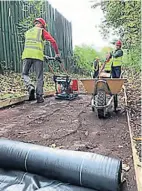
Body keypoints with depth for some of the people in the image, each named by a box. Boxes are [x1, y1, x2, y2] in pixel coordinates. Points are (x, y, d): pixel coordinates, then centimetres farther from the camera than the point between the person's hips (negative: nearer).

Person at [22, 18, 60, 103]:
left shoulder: (27, 32, 28)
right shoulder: (42, 31, 13)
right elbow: (53, 41, 3)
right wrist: (57, 53, 12)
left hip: (26, 55, 3)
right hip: (37, 55, -3)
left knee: (25, 74, 16)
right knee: (39, 77, 3)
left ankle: (30, 87, -9)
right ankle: (39, 96, 3)